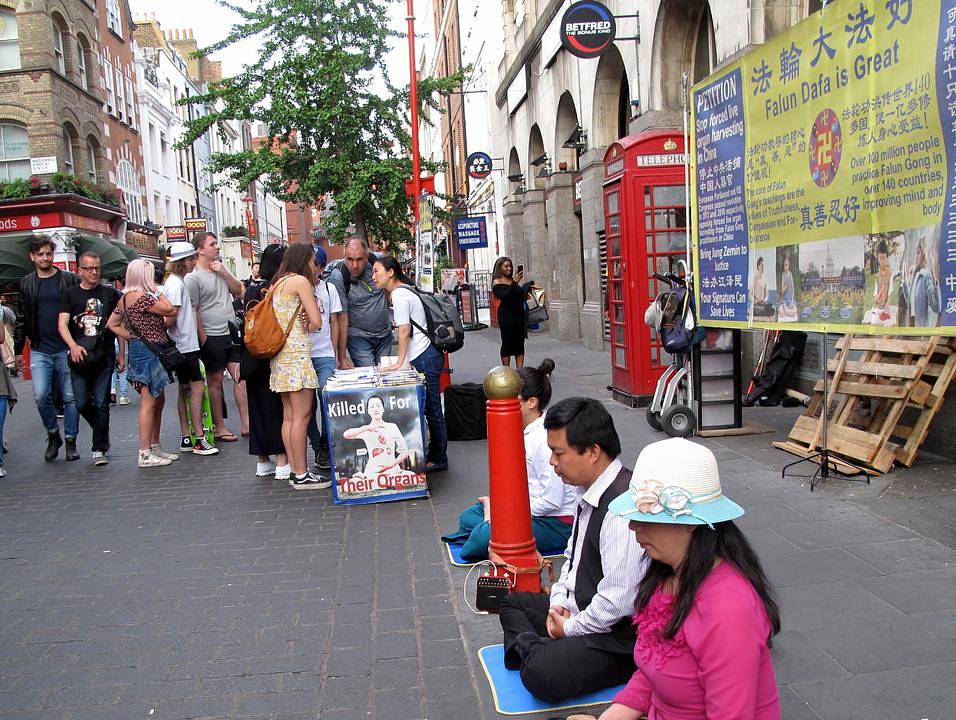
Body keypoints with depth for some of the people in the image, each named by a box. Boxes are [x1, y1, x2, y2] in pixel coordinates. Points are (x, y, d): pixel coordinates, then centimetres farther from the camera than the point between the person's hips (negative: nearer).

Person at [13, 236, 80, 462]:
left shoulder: (69, 280, 1)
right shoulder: (26, 284, 10)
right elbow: (21, 320, 13)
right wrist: (18, 351, 10)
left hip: (65, 349, -2)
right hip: (39, 350, 2)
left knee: (70, 397, 2)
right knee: (41, 395, -7)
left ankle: (71, 441, 13)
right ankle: (53, 435, 14)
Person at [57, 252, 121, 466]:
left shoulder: (110, 294, 7)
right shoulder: (70, 294, 5)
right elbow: (62, 324, -4)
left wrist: (121, 354, 7)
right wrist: (73, 346, -22)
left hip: (105, 357, -1)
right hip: (79, 358, 1)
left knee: (101, 404, -2)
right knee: (82, 404, 4)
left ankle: (99, 449, 5)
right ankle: (103, 434, 29)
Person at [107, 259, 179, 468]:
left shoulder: (124, 298, 12)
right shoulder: (143, 297, -16)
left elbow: (112, 324, 16)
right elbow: (170, 310, -14)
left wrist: (131, 336, 9)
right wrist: (158, 292, -2)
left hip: (139, 349, 10)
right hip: (148, 351, -10)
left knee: (158, 400, 16)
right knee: (149, 402, -7)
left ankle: (155, 447, 23)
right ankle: (145, 454, -4)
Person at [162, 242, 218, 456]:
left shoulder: (178, 282, 15)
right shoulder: (175, 284, -14)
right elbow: (171, 318, -19)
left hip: (185, 345, 10)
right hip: (185, 345, -10)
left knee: (185, 390, 11)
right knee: (197, 388, -8)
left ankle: (186, 438, 16)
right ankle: (199, 439, -6)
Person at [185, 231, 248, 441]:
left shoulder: (221, 269, 12)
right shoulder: (193, 277, -10)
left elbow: (238, 291, 9)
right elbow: (192, 312, -12)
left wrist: (224, 273, -5)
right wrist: (203, 339, -13)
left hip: (232, 333, 6)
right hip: (212, 338, -6)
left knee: (241, 377, 5)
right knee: (215, 381, 3)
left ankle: (246, 424, 11)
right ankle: (220, 429, 12)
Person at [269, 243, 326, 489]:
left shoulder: (277, 283, 19)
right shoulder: (300, 280, -6)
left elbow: (284, 319, 15)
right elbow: (317, 321, -9)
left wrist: (300, 324, -3)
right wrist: (305, 326, 9)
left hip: (281, 355, 9)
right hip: (297, 352, -9)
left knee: (289, 416, 9)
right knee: (301, 416, -7)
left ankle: (295, 471, 13)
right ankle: (301, 475, -5)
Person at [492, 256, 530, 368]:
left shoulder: (513, 280, 13)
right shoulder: (497, 282, -3)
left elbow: (522, 295, 17)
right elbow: (504, 296, -20)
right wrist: (514, 283, -25)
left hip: (519, 315, 6)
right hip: (507, 317, -6)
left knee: (520, 343, 5)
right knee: (507, 343, 0)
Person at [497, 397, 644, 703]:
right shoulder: (592, 494, 1)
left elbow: (618, 602, -28)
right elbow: (573, 557, 16)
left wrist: (569, 628, -13)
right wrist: (559, 601, 0)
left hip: (617, 636, -10)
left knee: (541, 674, -31)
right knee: (511, 601, 20)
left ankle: (528, 646, -4)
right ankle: (534, 649, 0)